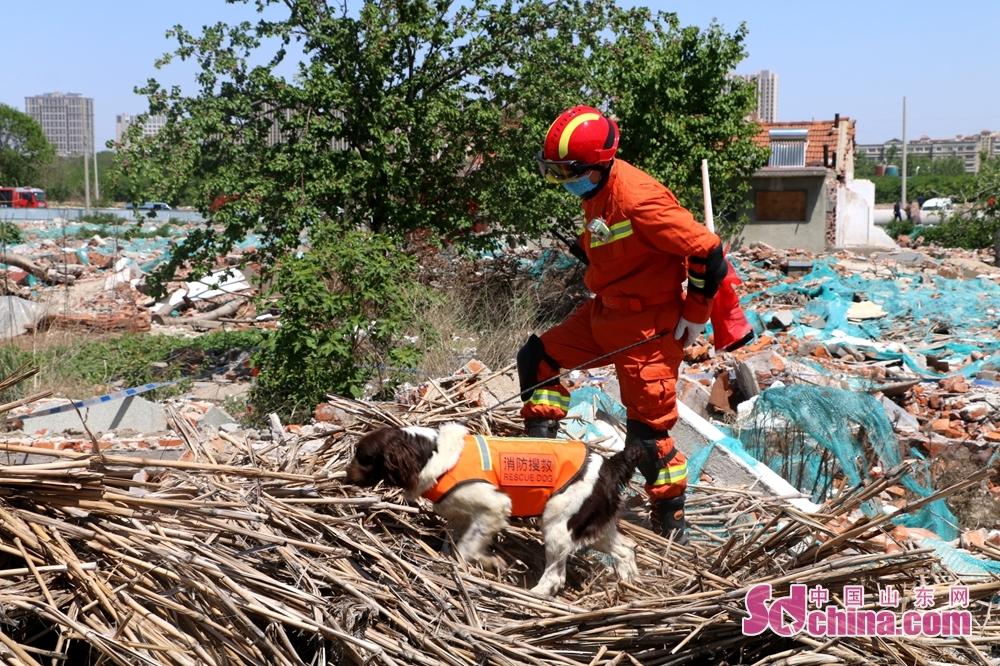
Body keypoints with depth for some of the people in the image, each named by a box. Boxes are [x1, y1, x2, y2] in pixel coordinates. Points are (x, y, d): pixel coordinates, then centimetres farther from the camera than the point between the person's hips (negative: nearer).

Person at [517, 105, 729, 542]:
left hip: (650, 329, -9)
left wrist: (694, 317, -14)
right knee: (538, 358, 10)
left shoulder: (637, 199, -27)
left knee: (647, 432, -4)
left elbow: (707, 253, -23)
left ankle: (671, 522, 15)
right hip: (605, 314, 9)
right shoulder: (596, 193, 4)